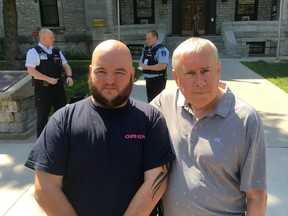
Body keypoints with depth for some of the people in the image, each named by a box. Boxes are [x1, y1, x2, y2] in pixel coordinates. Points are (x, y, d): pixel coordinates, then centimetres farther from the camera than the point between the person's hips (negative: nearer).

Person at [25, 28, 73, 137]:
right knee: (43, 116, 5)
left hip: (58, 87, 6)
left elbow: (66, 66, 14)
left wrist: (69, 76, -7)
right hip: (43, 89, -5)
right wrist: (48, 79, -19)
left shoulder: (57, 51, 13)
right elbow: (31, 70, -14)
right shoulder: (33, 52, -5)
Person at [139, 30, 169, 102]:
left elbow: (163, 66, -25)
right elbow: (141, 60, 24)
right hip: (148, 80, 8)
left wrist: (147, 67, -22)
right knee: (150, 100, 17)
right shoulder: (146, 49, 12)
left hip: (158, 80, -8)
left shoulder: (161, 49, -14)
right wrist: (141, 65, -1)